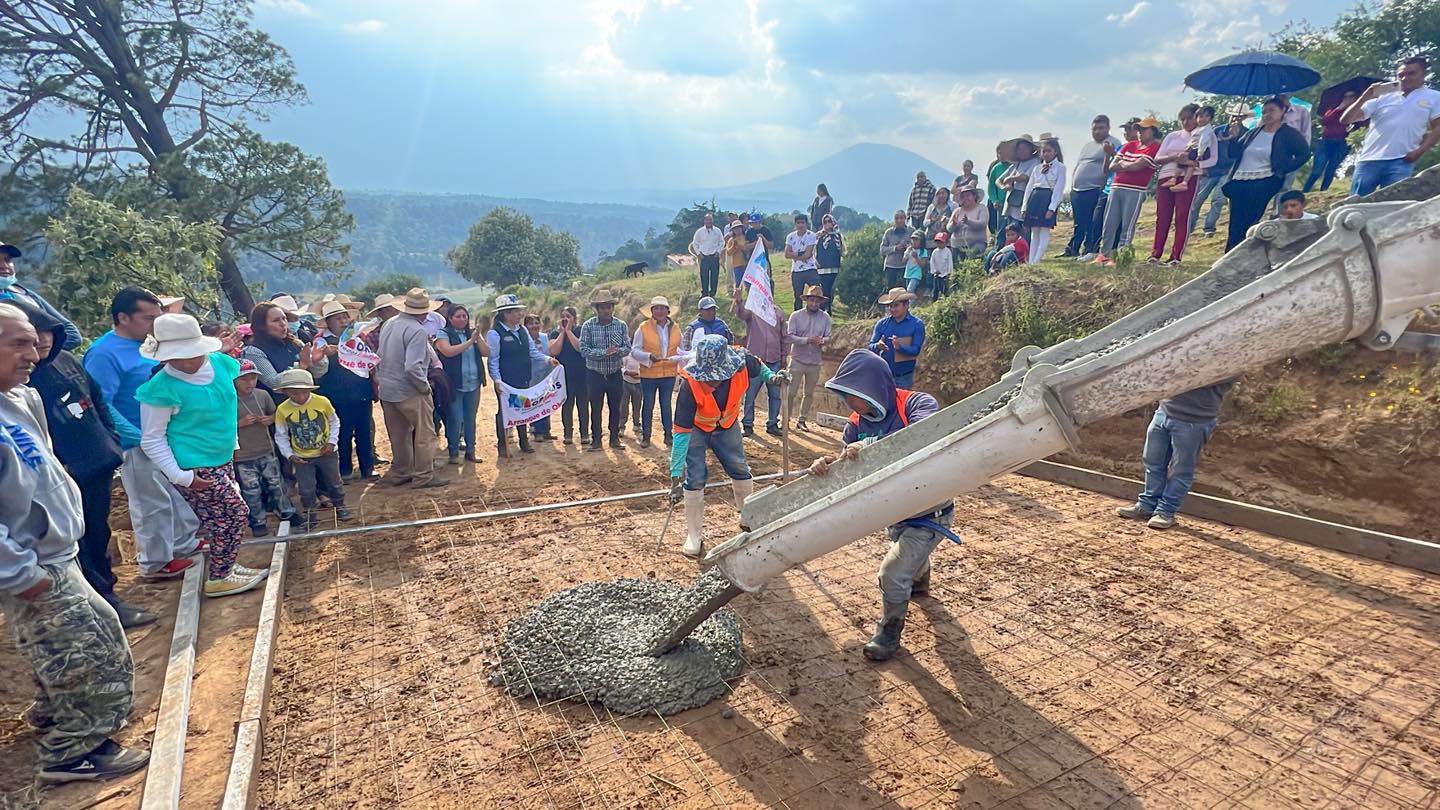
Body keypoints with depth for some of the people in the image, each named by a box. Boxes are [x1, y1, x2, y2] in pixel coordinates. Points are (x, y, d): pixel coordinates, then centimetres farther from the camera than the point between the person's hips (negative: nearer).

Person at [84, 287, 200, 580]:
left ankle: (184, 543, 37)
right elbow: (100, 405, -24)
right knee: (152, 505, 5)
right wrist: (140, 437, -25)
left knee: (179, 493, 20)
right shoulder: (104, 354, -20)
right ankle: (155, 563, 21)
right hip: (138, 444, -8)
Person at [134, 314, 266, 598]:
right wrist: (180, 476, -18)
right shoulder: (163, 388, -21)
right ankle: (218, 579, 16)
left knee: (222, 519, 16)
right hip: (195, 468, -7)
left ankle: (225, 567, 34)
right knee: (235, 515, 0)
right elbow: (151, 440, -15)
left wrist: (231, 441, 23)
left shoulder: (219, 363, -3)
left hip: (221, 459, 7)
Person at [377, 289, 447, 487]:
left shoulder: (389, 324, 5)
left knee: (398, 434, 18)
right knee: (425, 434, 4)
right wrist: (425, 386, -15)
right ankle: (423, 476, 9)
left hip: (386, 390, 8)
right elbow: (412, 367, -28)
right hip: (410, 392, -8)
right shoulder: (417, 331, -20)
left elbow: (380, 357, 13)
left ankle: (399, 473, 29)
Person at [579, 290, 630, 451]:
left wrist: (617, 351, -25)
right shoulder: (588, 326, -6)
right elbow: (584, 350, -12)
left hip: (615, 374, 2)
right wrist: (604, 352, -23)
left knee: (615, 407, 9)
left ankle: (614, 439, 21)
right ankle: (595, 439, 18)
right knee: (595, 408, 6)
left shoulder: (621, 325, 1)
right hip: (595, 374, -2)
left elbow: (627, 348, -3)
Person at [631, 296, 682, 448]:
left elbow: (678, 349, 13)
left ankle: (668, 435, 23)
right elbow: (634, 350, -8)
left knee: (666, 405, 13)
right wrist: (649, 356, -24)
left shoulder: (675, 328, 4)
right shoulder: (643, 327, -7)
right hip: (649, 374, -3)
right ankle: (646, 436, 19)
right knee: (648, 406, 8)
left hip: (669, 374, 3)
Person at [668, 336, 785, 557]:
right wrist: (675, 475, -36)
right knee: (695, 480, -8)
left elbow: (758, 367, -2)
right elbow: (682, 432, -36)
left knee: (741, 471, 13)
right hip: (696, 429, -3)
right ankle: (694, 537, 8)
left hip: (727, 426, 4)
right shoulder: (690, 384, -39)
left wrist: (771, 377, -23)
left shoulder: (742, 364, -31)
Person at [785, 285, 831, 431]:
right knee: (791, 392, -2)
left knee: (809, 393, 12)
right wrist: (807, 340, -22)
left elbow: (828, 338, 2)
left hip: (815, 362, 3)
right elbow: (789, 337, -12)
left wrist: (822, 341, -21)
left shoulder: (825, 317, 2)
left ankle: (802, 420, 24)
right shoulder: (796, 316, -5)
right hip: (798, 360, -3)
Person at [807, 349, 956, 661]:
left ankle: (889, 632, 17)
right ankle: (919, 582, 68)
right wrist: (826, 463, -36)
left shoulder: (917, 404, -28)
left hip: (929, 514, -7)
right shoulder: (858, 423, -9)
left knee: (892, 573, -11)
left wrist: (870, 447, -54)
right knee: (910, 555, 33)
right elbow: (844, 461, -13)